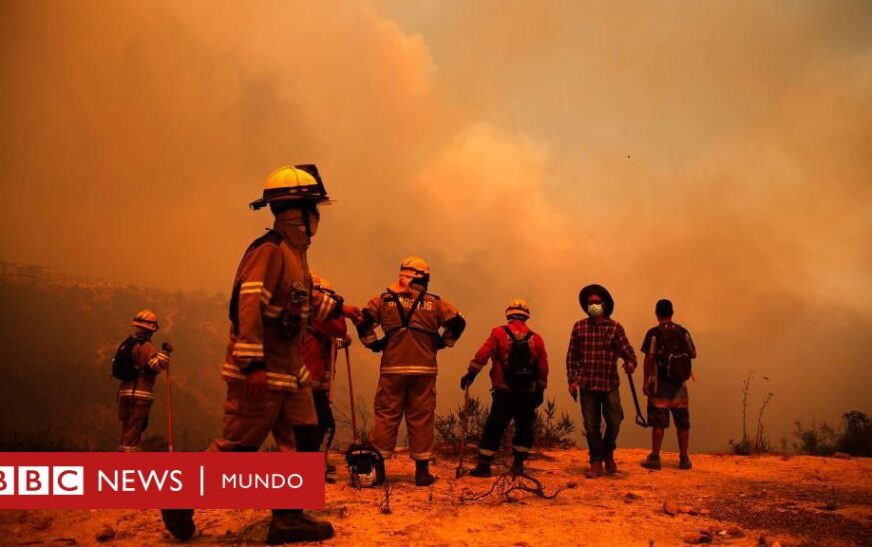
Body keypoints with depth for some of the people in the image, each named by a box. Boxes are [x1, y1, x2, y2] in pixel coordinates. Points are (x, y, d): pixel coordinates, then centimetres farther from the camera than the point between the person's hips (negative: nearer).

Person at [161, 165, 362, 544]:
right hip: (262, 370, -10)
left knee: (306, 439, 8)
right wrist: (253, 364, -30)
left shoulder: (294, 251, 14)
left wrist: (339, 308, 34)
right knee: (238, 445, -2)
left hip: (291, 368, 10)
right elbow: (248, 305, -26)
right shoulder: (269, 250, -17)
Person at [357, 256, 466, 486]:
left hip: (392, 367, 0)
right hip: (424, 369, 0)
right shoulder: (434, 303, 7)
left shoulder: (384, 299, 6)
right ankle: (422, 470, 8)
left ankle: (378, 467, 7)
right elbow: (458, 322, 1)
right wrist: (441, 343, 11)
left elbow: (363, 320, -3)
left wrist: (373, 343, 8)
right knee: (421, 417, 5)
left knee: (386, 415, 6)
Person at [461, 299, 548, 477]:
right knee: (524, 427, 16)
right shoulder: (536, 338, 4)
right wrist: (540, 391, 14)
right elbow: (543, 369, 5)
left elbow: (482, 355, -11)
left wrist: (470, 374, -5)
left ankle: (484, 465, 2)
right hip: (527, 394, 2)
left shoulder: (499, 333, -4)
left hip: (504, 392, -2)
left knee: (494, 428, 4)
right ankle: (518, 464, 15)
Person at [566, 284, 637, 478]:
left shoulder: (615, 327, 1)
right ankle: (596, 463, 17)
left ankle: (608, 453, 28)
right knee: (591, 425, 5)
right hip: (587, 384, 1)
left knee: (614, 421, 0)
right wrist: (572, 380, 0)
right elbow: (571, 356, 6)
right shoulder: (579, 327, 3)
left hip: (610, 383, -1)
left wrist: (630, 362, -28)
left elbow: (627, 349, -6)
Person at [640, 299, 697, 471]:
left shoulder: (654, 333, -7)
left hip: (660, 383, -3)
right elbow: (693, 354, 5)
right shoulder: (683, 331, 3)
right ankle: (684, 458, 14)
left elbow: (649, 358, -11)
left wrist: (645, 381, -5)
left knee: (658, 422, 0)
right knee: (682, 422, 10)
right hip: (679, 385, 3)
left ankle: (655, 458, 3)